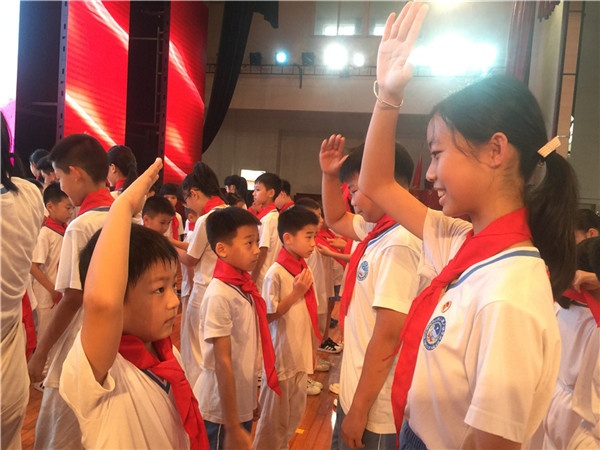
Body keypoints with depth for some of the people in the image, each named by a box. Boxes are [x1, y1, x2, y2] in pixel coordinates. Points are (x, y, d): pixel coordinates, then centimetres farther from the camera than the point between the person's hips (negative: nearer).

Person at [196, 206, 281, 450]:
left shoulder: (244, 286, -1)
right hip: (221, 412, -7)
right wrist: (232, 428, -17)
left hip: (242, 405, 7)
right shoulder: (220, 295, -23)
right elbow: (223, 363, -22)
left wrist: (251, 400, 14)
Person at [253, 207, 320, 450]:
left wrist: (312, 350, 13)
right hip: (281, 356, -7)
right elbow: (268, 315, -16)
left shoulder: (304, 269, 2)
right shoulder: (275, 273, -20)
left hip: (301, 355, 7)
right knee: (274, 415, 11)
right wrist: (295, 293, -22)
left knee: (295, 413, 21)